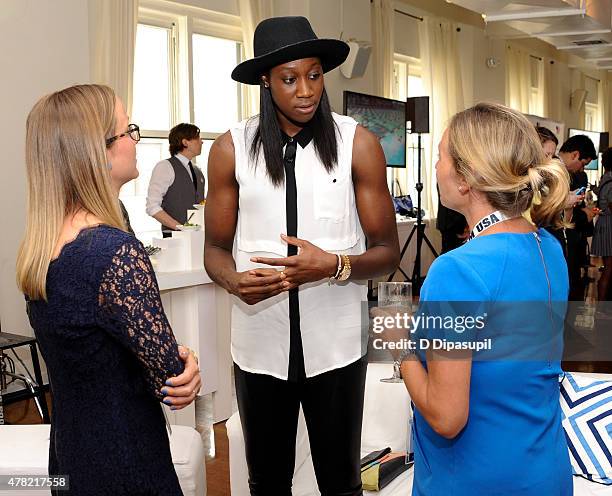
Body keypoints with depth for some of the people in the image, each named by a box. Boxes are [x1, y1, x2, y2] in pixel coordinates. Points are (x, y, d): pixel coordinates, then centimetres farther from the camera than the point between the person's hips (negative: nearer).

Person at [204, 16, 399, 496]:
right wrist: (235, 280, -18)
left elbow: (388, 252, -2)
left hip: (336, 345, -1)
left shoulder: (358, 144, -4)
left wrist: (335, 265, -22)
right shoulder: (231, 149, -2)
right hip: (260, 344, 1)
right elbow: (216, 249, 5)